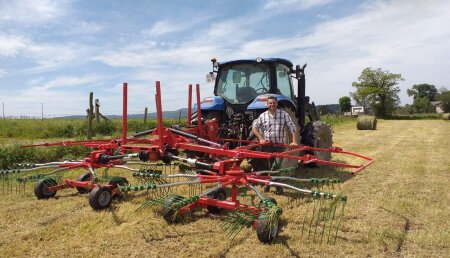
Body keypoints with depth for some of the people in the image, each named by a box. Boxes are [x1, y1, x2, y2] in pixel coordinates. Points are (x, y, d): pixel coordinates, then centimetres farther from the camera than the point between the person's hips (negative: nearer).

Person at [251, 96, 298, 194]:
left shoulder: (284, 115, -1)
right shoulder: (263, 116, 3)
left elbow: (293, 129, -3)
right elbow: (254, 127, 9)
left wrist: (294, 141, -14)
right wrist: (261, 139, -4)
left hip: (280, 145, -2)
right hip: (267, 145, 2)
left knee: (277, 165, -12)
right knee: (267, 166, 6)